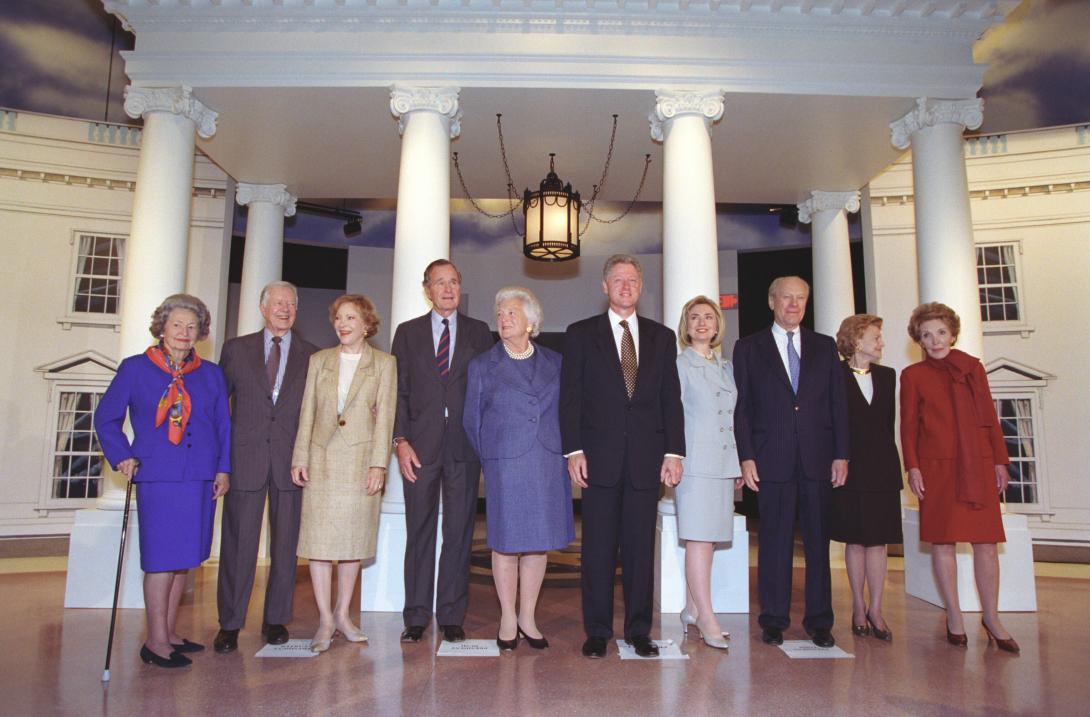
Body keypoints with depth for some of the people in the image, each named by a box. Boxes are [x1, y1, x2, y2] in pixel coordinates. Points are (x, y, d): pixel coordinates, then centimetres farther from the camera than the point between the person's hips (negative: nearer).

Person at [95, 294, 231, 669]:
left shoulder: (211, 374, 11)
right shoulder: (135, 368, 3)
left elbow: (224, 424, 12)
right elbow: (106, 416, 7)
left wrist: (223, 468, 4)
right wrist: (121, 456, -4)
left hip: (200, 477, 4)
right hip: (157, 476, -4)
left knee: (185, 557, 10)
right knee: (162, 558, -4)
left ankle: (169, 632, 22)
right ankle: (156, 641, 6)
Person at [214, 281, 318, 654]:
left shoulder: (312, 355, 7)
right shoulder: (236, 349, 9)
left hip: (291, 460, 1)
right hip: (245, 457, 0)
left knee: (285, 543, 7)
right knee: (238, 543, 3)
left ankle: (275, 619, 21)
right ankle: (229, 623, 15)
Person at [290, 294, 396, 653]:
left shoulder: (384, 364, 3)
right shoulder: (319, 360, 10)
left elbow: (385, 416, -3)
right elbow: (307, 412, 8)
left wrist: (378, 463, -10)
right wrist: (300, 458, 1)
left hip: (361, 460, -1)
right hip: (322, 460, 2)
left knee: (354, 540, 5)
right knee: (318, 538, -1)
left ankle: (342, 614, 20)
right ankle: (325, 619, 9)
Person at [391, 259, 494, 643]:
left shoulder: (479, 332, 10)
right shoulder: (408, 332, 10)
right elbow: (399, 391, 5)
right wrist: (401, 440, -5)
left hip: (464, 445, 0)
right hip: (420, 445, 0)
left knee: (459, 532, 4)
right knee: (419, 531, 5)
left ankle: (451, 616, 15)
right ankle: (416, 616, 16)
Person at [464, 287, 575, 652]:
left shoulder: (554, 362, 9)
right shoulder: (482, 365, 4)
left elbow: (564, 412, 13)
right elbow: (472, 420, 7)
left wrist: (565, 451, 6)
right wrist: (489, 461, 5)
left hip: (549, 466, 2)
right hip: (506, 466, -2)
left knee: (540, 540, 8)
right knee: (506, 541, 3)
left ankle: (528, 618, 22)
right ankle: (508, 619, 19)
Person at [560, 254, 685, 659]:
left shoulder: (661, 337, 13)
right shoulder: (581, 334, 6)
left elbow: (671, 399, 9)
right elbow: (570, 397, 1)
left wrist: (674, 452, 1)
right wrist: (574, 450, -7)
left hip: (647, 458, 2)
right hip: (600, 458, -2)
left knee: (641, 548, 7)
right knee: (598, 549, 4)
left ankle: (639, 630, 20)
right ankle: (597, 631, 16)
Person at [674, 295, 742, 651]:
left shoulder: (727, 368, 17)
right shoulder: (679, 365, 0)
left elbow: (733, 418, 19)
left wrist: (739, 464, 16)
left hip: (724, 463, 6)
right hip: (695, 463, -6)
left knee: (709, 539, 9)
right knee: (699, 539, -8)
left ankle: (692, 609, 19)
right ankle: (706, 618, -5)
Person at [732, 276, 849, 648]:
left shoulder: (825, 346, 13)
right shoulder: (748, 348, 6)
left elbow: (838, 403, 10)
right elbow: (741, 408, 2)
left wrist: (841, 454, 2)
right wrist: (746, 457, -6)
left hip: (818, 458, 2)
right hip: (772, 459, -2)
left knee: (818, 540, 7)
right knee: (775, 541, 4)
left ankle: (819, 620, 19)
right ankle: (774, 620, 15)